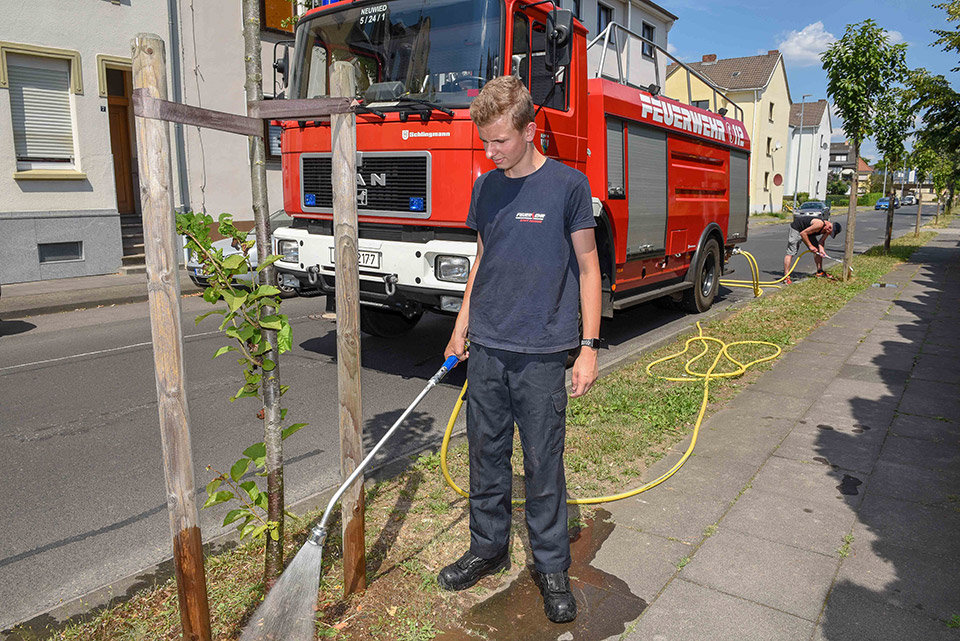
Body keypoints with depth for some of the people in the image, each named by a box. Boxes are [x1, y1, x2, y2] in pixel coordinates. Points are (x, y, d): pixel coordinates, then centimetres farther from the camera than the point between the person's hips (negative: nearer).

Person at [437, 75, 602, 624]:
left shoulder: (568, 184, -6)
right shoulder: (486, 187, 9)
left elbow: (588, 267, -3)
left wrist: (589, 346, -7)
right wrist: (463, 325, 16)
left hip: (541, 353, -5)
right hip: (487, 349, 5)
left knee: (543, 464, 5)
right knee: (487, 455, 14)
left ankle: (553, 567, 23)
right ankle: (489, 547, 32)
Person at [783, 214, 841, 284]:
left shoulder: (828, 229, -8)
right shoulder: (819, 224, -34)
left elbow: (821, 241, -3)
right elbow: (803, 233, -31)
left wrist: (821, 249, -24)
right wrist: (810, 246, -25)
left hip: (807, 232, 9)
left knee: (818, 251, 8)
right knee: (790, 253, -16)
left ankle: (820, 271, 18)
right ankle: (786, 277, -20)